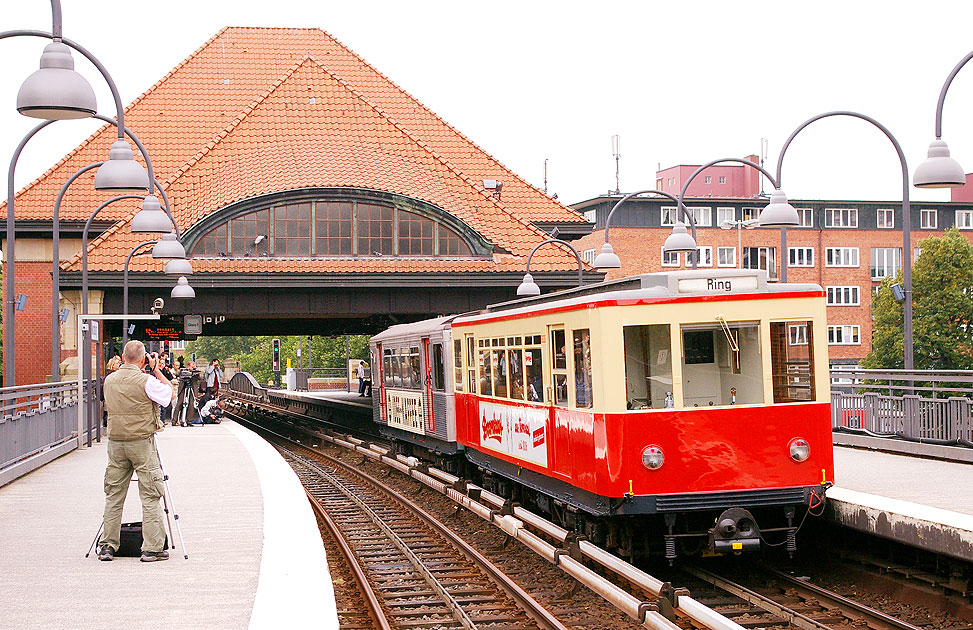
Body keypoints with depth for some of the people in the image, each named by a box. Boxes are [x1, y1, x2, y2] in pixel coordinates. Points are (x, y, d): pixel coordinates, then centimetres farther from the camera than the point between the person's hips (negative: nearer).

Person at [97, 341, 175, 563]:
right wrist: (157, 370, 6)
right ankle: (152, 548, -1)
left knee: (113, 495, 11)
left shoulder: (109, 380, 5)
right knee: (150, 497, 0)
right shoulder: (146, 381, -12)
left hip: (115, 442, 5)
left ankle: (107, 546, 12)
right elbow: (170, 394, 2)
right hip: (142, 443, -5)